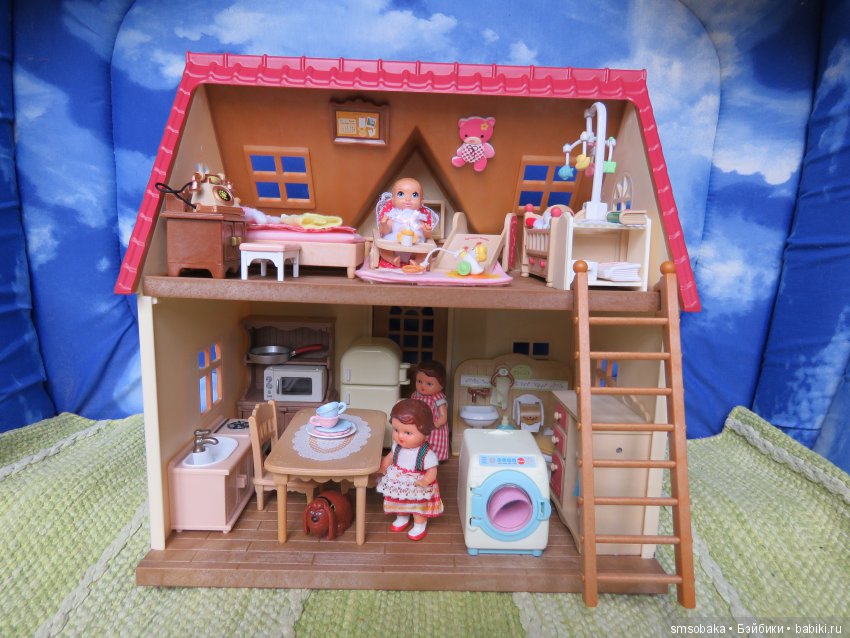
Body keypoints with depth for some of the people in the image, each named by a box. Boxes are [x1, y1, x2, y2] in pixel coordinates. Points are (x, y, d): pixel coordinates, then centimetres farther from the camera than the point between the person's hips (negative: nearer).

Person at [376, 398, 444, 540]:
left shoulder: (426, 454, -33)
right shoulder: (397, 446, -16)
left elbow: (432, 471, -27)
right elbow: (390, 457, 2)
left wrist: (424, 482, -40)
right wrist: (382, 467, -8)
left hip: (418, 490, -5)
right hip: (399, 486, 5)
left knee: (419, 507, 20)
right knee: (400, 503, 28)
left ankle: (420, 526, 46)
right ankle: (402, 518, 56)